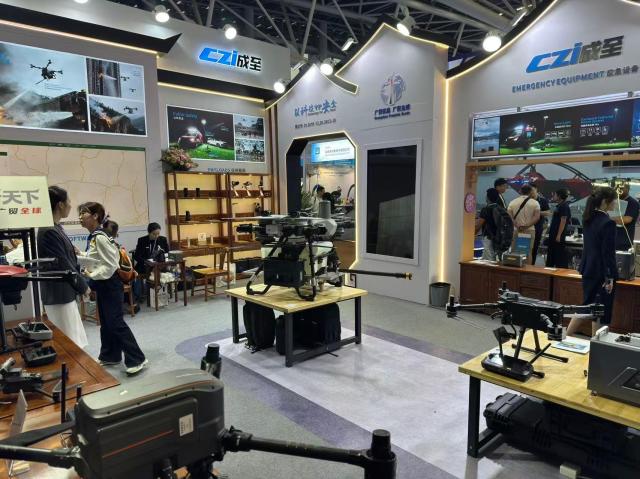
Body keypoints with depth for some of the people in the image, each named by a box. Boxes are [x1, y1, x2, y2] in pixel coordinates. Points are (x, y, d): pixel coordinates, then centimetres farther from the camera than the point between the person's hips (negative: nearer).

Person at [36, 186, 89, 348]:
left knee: (74, 341, 17)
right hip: (59, 295, -10)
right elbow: (63, 265, -19)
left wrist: (80, 282, 9)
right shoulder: (49, 231, -21)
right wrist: (83, 286, -8)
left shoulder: (56, 228, 10)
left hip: (65, 293, 10)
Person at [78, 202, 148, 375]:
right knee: (106, 322, 17)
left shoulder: (100, 237, -21)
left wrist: (92, 276, -20)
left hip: (110, 283, -10)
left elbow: (111, 264, -23)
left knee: (115, 322, -7)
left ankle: (137, 359, -1)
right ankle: (110, 356, 30)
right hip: (101, 284, 10)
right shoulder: (92, 237, 8)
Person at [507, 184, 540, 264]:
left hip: (515, 231, 1)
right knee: (528, 252, 6)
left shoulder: (513, 202, 3)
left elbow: (509, 216, -6)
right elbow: (537, 217, -11)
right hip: (529, 231, -1)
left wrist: (517, 226, -11)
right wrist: (527, 225, -15)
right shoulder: (535, 203, 0)